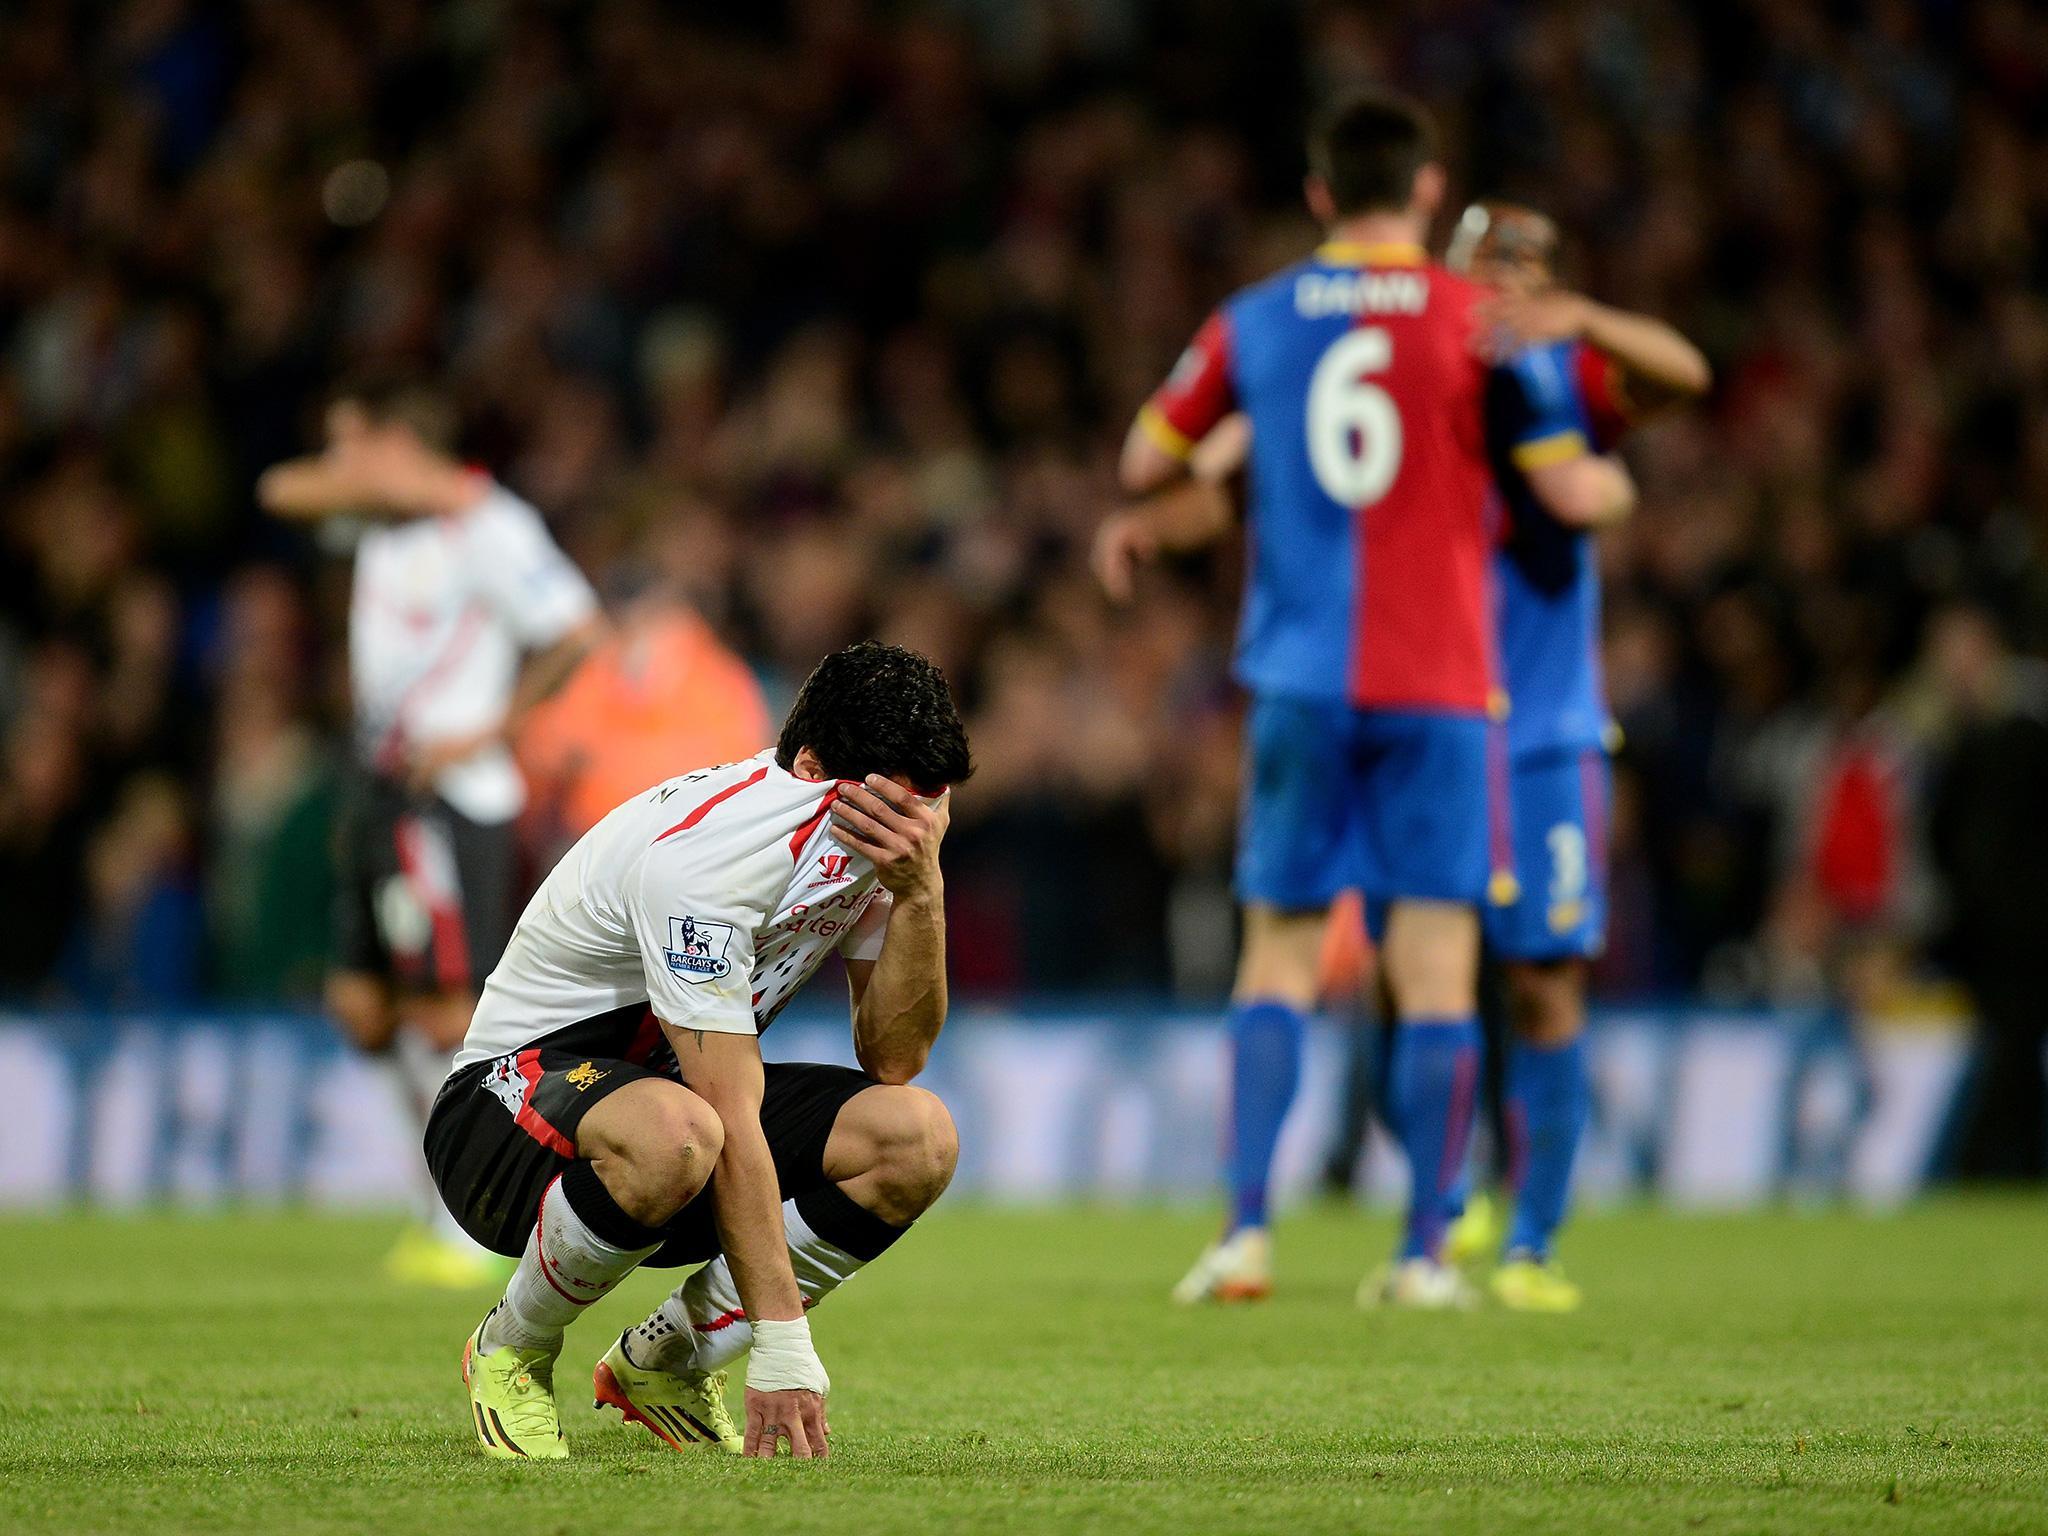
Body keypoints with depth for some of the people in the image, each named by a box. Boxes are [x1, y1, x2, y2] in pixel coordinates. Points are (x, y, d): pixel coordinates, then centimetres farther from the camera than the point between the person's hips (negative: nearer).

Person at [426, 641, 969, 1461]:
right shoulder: (701, 857, -31)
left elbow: (891, 1061, -8)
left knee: (916, 1136, -17)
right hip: (512, 1101, -8)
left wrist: (922, 893, -23)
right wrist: (782, 1343, -35)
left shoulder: (874, 835, -6)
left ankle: (663, 1362, 1)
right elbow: (733, 1121, -33)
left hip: (673, 1089, 8)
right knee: (673, 1136, -42)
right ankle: (510, 1350, -11)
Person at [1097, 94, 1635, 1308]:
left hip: (1300, 683, 2)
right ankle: (1426, 1252, -2)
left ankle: (1248, 1229, -3)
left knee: (1279, 952, 8)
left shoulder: (1255, 324, 6)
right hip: (1440, 690, -2)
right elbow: (1572, 492, -3)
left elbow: (1147, 462, 14)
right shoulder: (1479, 323, -2)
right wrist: (1613, 483, 20)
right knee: (1438, 962, 0)